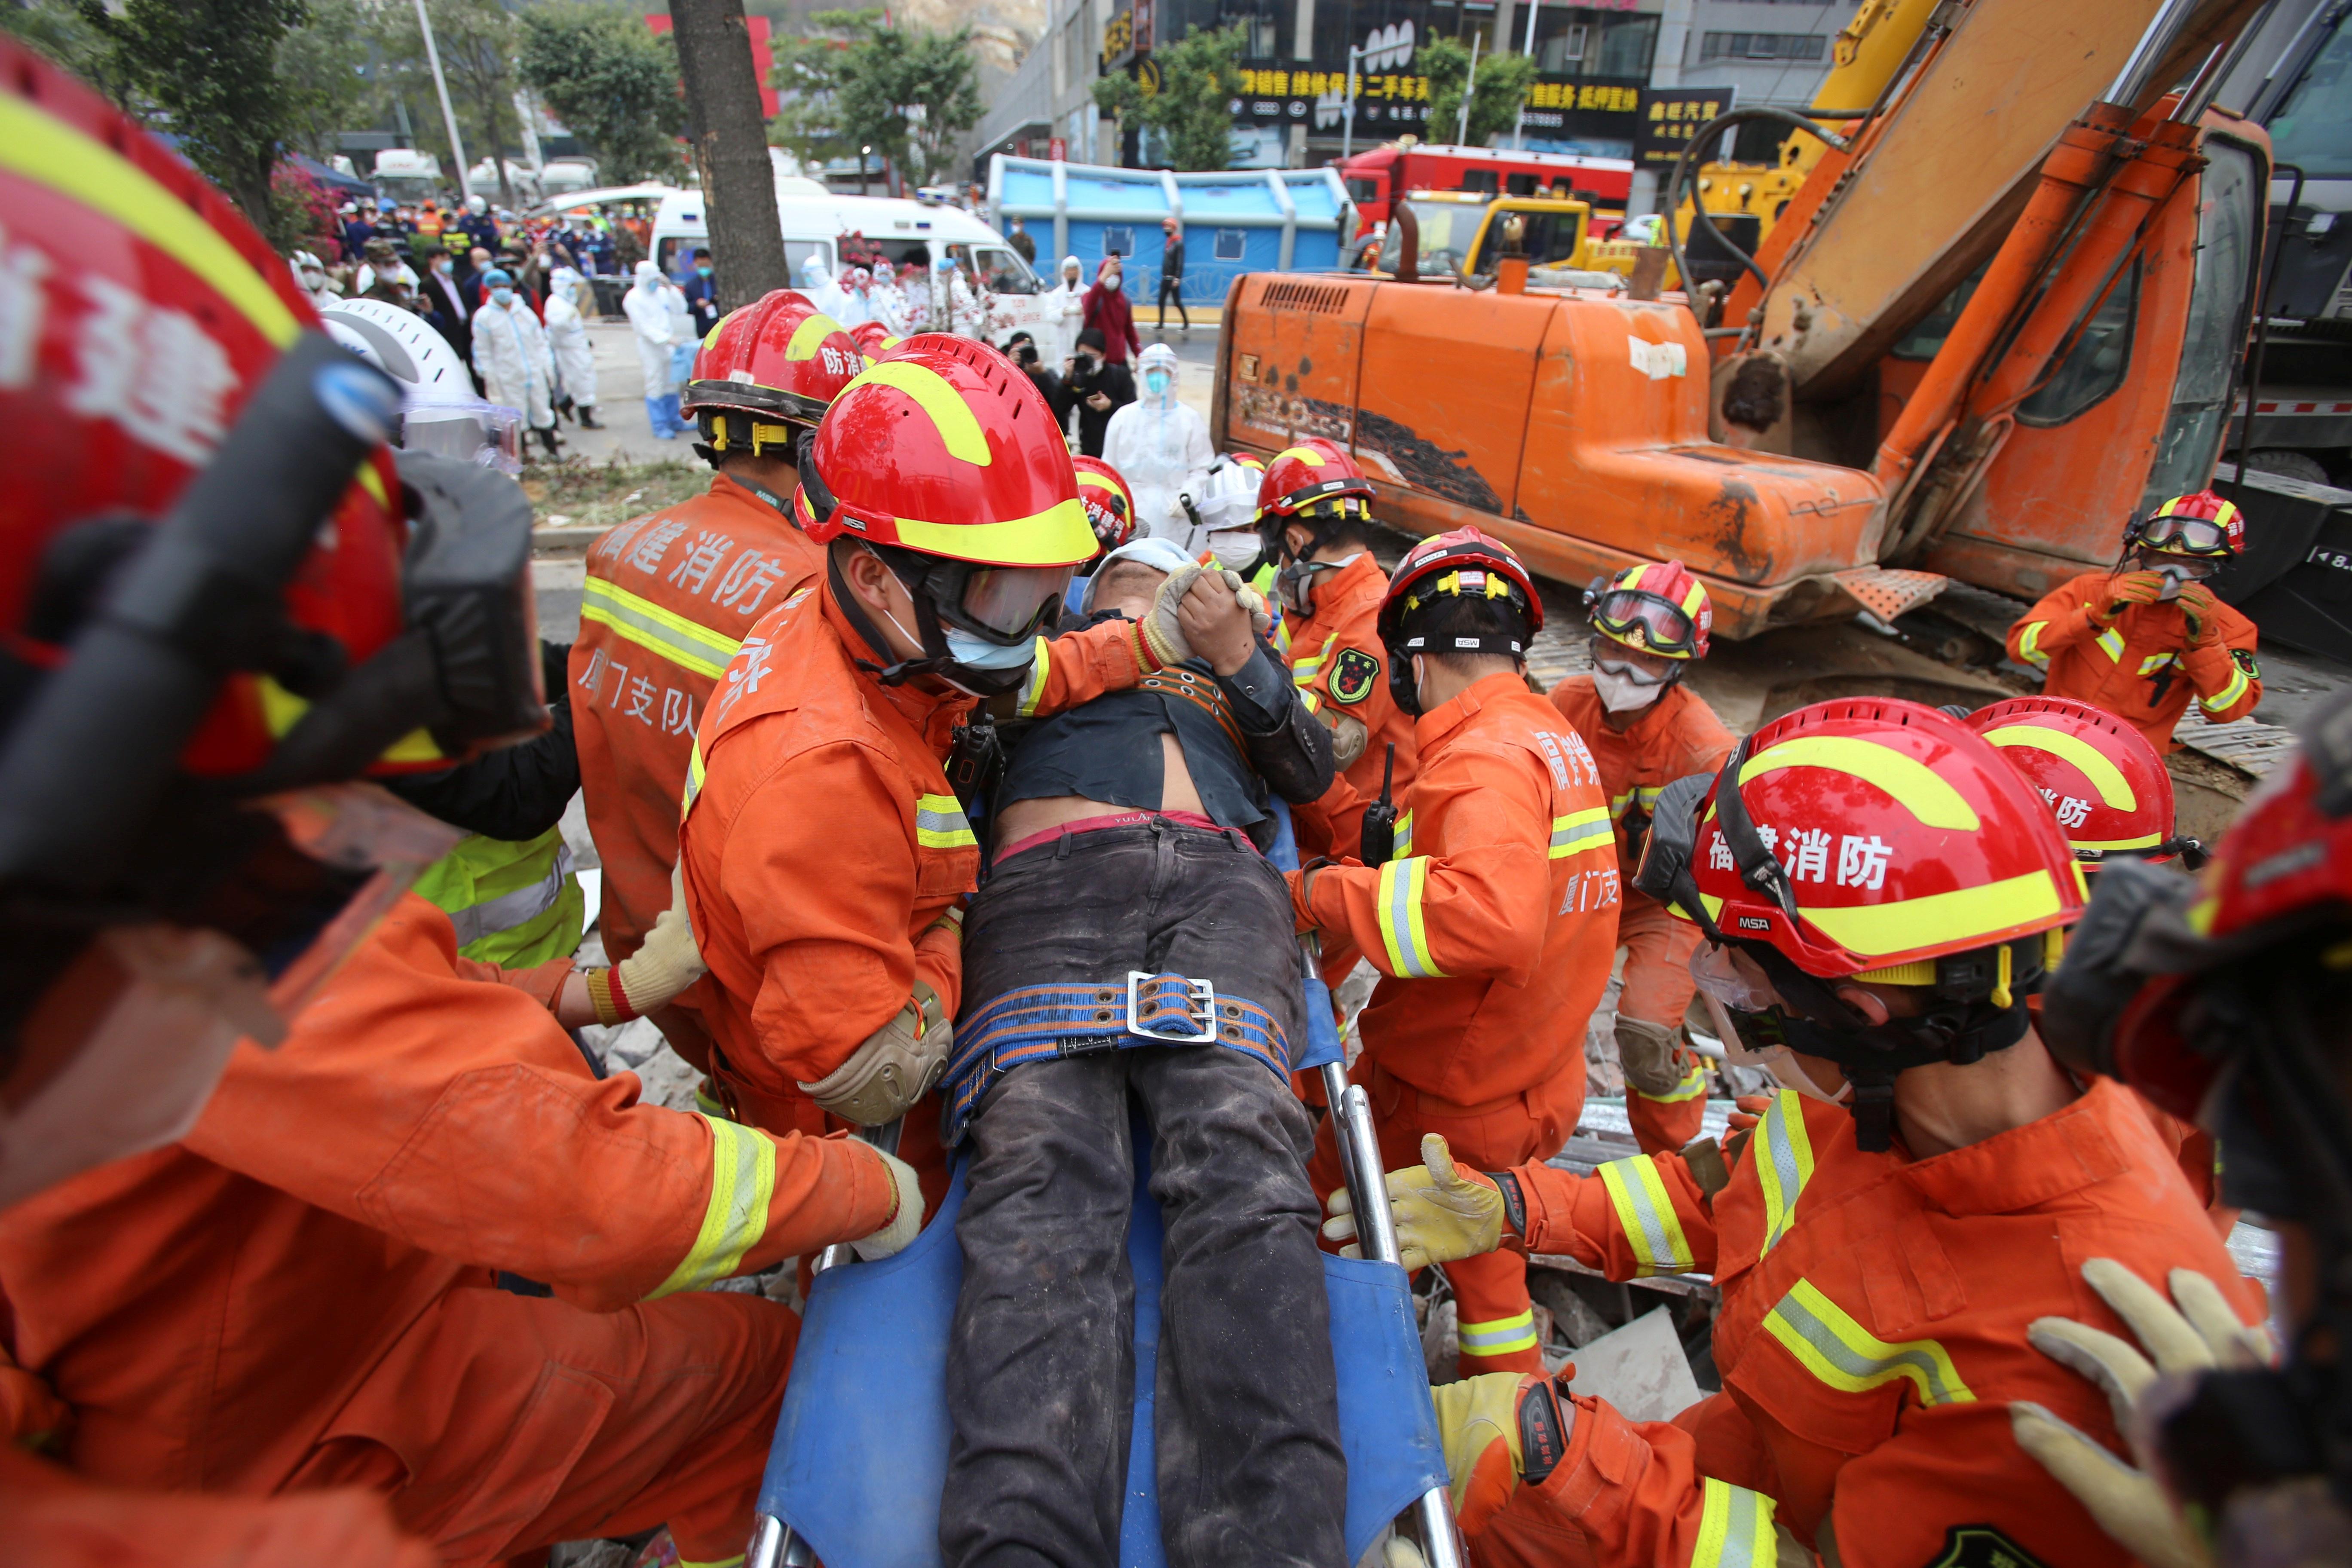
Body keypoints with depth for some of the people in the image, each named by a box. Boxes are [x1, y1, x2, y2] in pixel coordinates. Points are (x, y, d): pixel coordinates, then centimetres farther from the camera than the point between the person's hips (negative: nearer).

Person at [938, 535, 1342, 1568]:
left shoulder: (1233, 667, 41)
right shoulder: (1038, 647, 41)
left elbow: (1311, 774, 24)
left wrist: (1240, 655, 10)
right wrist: (1106, 648, 17)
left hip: (1218, 879, 1)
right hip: (1050, 871, 0)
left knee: (1240, 1157, -27)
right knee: (1042, 1166, -28)